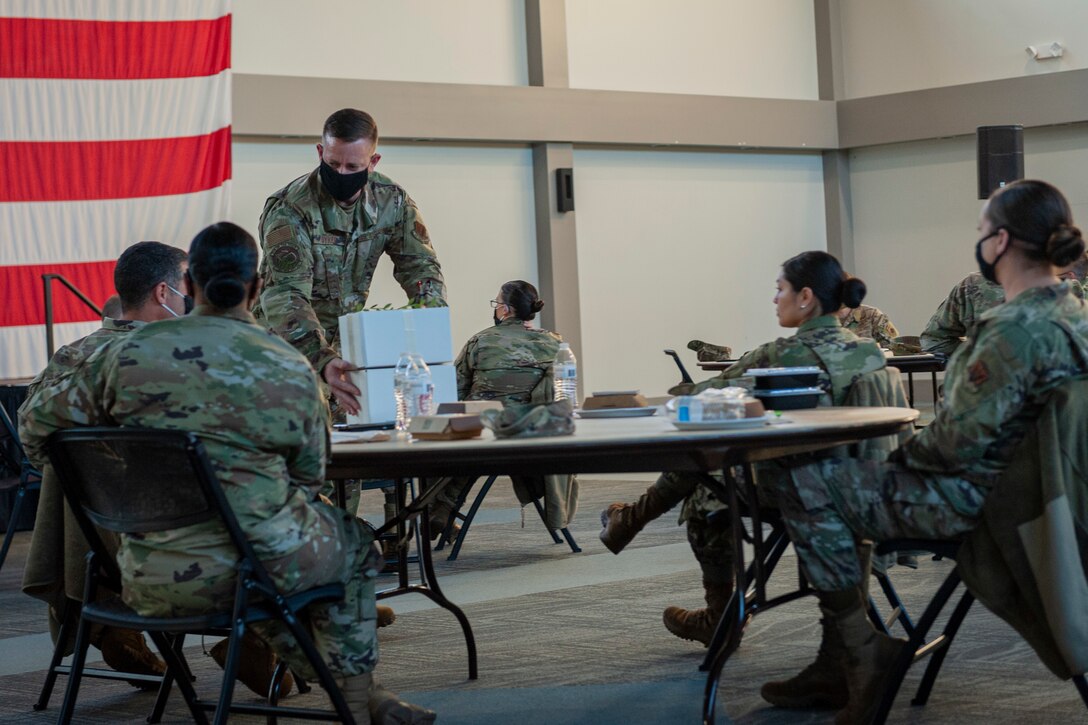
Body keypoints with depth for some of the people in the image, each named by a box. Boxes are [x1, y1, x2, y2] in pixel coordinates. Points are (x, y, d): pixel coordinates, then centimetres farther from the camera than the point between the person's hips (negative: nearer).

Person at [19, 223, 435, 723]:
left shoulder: (131, 354, -2)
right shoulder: (291, 369, -5)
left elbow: (42, 429, 7)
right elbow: (309, 476, 7)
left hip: (153, 584, 3)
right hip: (264, 565, -3)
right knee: (352, 540, 29)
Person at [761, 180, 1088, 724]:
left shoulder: (1014, 330, -27)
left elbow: (958, 440, -25)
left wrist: (903, 457, -5)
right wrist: (908, 455, 15)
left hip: (969, 499, -10)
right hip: (1016, 488, 10)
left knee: (800, 484, -6)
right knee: (846, 476, 24)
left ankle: (860, 650, 1)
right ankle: (837, 663, 25)